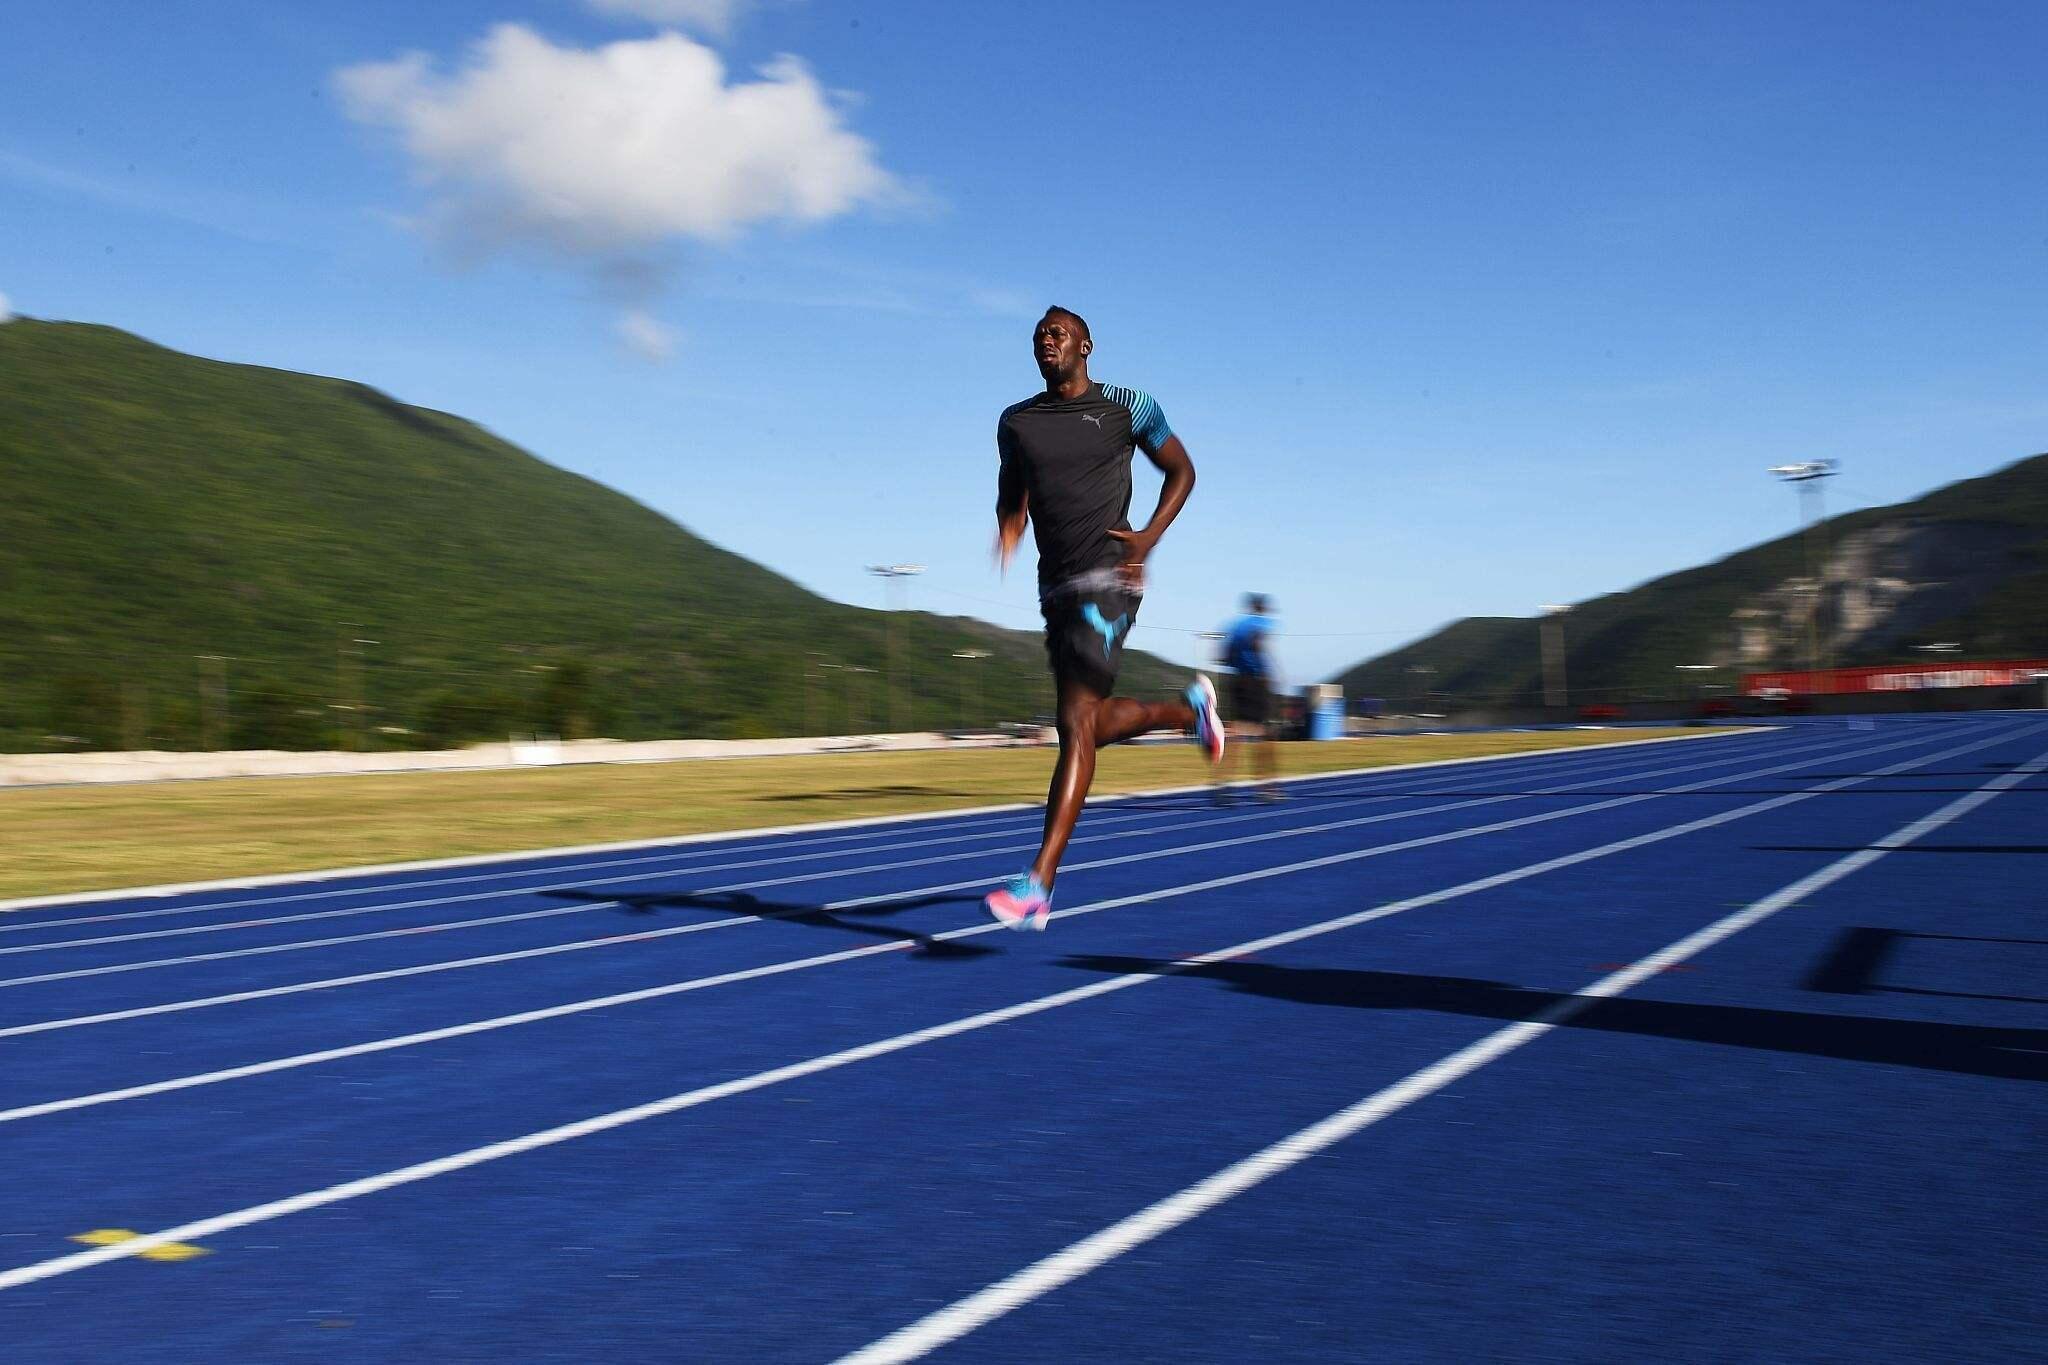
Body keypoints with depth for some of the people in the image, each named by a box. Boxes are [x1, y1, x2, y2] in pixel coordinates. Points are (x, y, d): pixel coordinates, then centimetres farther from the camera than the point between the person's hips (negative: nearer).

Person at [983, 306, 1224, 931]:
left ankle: (1038, 886, -21)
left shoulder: (1128, 408, 1)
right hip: (1056, 588, 6)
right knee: (1093, 722, 13)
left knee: (1077, 722, -17)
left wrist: (1150, 535, -4)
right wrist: (1009, 527, -1)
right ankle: (1190, 707, 44)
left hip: (1108, 581, -6)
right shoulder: (1016, 422, 11)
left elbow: (1181, 470, 11)